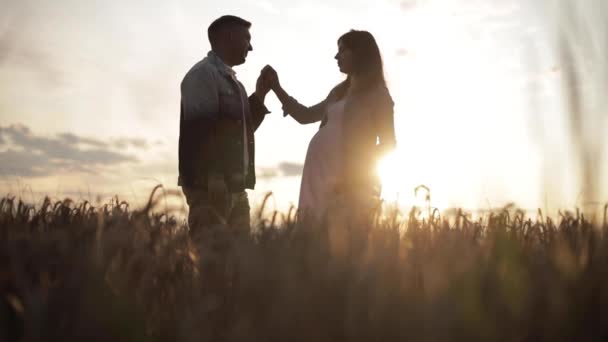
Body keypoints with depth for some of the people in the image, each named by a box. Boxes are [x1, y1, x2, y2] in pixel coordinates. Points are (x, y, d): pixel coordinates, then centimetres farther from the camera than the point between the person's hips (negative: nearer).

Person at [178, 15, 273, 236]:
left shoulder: (231, 80, 19)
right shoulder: (202, 74, -7)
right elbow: (200, 129, -17)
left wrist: (260, 94, 12)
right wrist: (212, 179, -23)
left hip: (235, 186, 9)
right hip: (210, 185, -9)